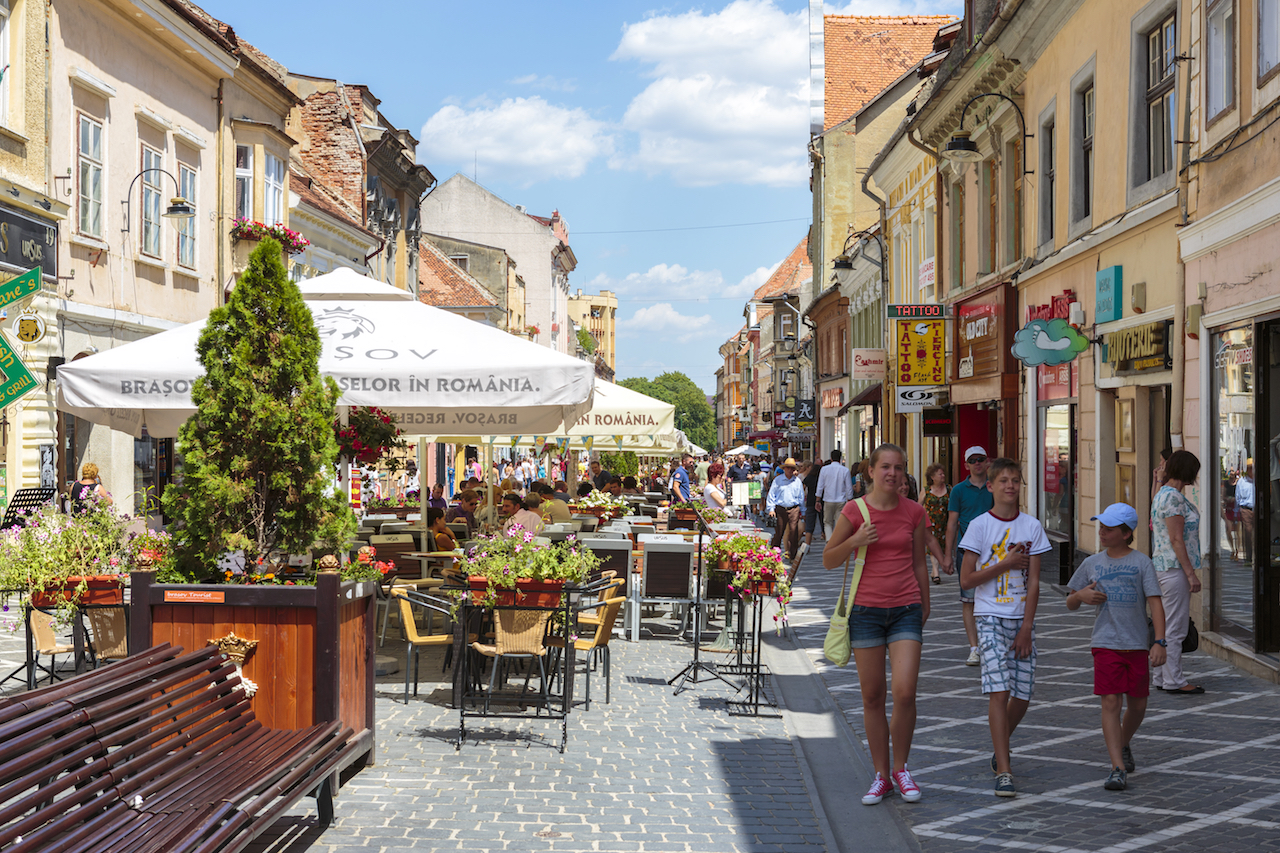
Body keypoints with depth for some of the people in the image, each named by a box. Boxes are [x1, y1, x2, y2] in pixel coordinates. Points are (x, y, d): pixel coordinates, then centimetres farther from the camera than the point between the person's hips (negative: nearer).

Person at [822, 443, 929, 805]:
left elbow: (919, 564, 15)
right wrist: (855, 541, -14)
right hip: (866, 610, -1)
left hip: (906, 611, 1)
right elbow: (829, 560, 3)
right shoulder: (854, 511, -3)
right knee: (872, 697, 4)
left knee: (905, 692, -11)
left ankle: (901, 768, 10)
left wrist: (925, 606, 19)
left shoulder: (914, 512, 4)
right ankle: (881, 775, 18)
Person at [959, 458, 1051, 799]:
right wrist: (1006, 564, -10)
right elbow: (966, 580, -4)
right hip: (991, 618, -3)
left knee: (1023, 694, 5)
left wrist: (1027, 627, -5)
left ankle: (1000, 748, 32)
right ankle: (1004, 771, -12)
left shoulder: (1032, 527, 5)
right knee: (998, 691, -13)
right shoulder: (980, 525, -2)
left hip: (1022, 618, 3)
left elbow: (1033, 581, 2)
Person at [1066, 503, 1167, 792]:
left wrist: (1159, 642, -16)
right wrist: (1080, 596, -8)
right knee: (1111, 702, -11)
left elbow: (1155, 604, -7)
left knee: (1137, 705, 10)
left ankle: (1123, 745, 40)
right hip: (1105, 645, 0)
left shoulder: (1141, 563, -1)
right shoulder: (1092, 564, 7)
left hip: (1136, 645, 0)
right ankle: (1118, 769, -10)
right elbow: (1070, 604, 15)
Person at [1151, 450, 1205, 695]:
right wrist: (1191, 574, -18)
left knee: (1167, 626, 15)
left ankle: (1161, 677, 21)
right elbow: (1176, 539, -20)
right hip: (1175, 567, -11)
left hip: (1163, 565, 11)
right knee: (1175, 627, -4)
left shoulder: (1164, 493, 15)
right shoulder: (1173, 497, -17)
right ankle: (1174, 681, 1)